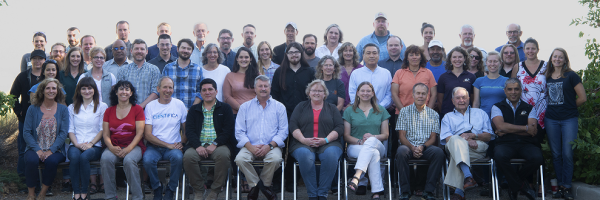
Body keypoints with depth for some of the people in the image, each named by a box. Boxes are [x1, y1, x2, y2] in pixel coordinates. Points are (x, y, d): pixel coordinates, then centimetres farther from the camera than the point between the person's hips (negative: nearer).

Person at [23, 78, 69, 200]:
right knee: (32, 160, -32)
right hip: (35, 148, 1)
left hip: (55, 149, 0)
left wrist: (51, 150, -15)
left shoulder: (63, 109, 6)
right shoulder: (33, 109, 6)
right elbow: (26, 132, 0)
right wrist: (37, 150, -15)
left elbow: (63, 133, -2)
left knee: (52, 161, -33)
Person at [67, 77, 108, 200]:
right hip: (75, 145, 2)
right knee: (74, 156, -33)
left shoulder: (102, 107, 10)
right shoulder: (72, 107, 19)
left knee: (84, 157, -35)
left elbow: (102, 130, 3)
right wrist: (77, 144, -8)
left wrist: (90, 143, -11)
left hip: (94, 145, -2)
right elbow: (70, 129, 11)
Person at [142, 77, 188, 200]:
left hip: (174, 147, 0)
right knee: (147, 160, -31)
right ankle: (157, 189, -4)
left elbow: (186, 129, 11)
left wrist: (181, 143, -9)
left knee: (178, 157, -33)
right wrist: (168, 145, -11)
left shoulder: (179, 105, 7)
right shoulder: (150, 106, 4)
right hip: (154, 146, 0)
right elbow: (147, 134, -2)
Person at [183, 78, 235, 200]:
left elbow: (229, 130, 1)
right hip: (199, 145, 2)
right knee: (188, 156, -30)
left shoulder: (225, 108, 13)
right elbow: (189, 130, 7)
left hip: (218, 145, -2)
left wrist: (215, 144, -13)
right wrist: (198, 146, -12)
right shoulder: (194, 110, 19)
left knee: (223, 155, -35)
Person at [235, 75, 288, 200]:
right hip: (250, 146, 1)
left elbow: (283, 131, 5)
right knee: (240, 159, -31)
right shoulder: (245, 107, 15)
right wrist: (251, 147, -11)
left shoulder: (279, 107, 14)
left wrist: (270, 146, -12)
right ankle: (255, 185, -9)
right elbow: (239, 131, 7)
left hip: (271, 146, 0)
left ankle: (265, 184, -5)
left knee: (275, 159, -33)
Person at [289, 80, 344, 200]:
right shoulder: (301, 107, 20)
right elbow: (293, 126, 7)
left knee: (330, 156, -34)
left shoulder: (332, 108, 20)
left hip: (328, 144, 0)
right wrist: (304, 140, -11)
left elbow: (340, 127, 7)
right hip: (303, 144, 0)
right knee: (305, 157, -35)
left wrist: (326, 140, -10)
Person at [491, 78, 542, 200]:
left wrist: (508, 130, -4)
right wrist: (525, 128, -3)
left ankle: (514, 185, -4)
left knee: (537, 157, -31)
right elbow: (501, 126, -5)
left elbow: (533, 132, 3)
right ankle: (522, 185, -11)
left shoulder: (529, 108, 19)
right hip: (505, 143, -2)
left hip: (526, 143, 2)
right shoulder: (497, 107, 15)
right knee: (499, 156, -36)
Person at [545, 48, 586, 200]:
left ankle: (567, 187, 4)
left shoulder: (571, 76, -1)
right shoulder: (547, 77, 9)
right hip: (551, 119, 3)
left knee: (567, 154, -4)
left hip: (569, 119, -3)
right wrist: (552, 108, 4)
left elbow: (582, 98, -1)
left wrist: (568, 107, 6)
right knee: (556, 154, 6)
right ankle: (560, 186, 14)